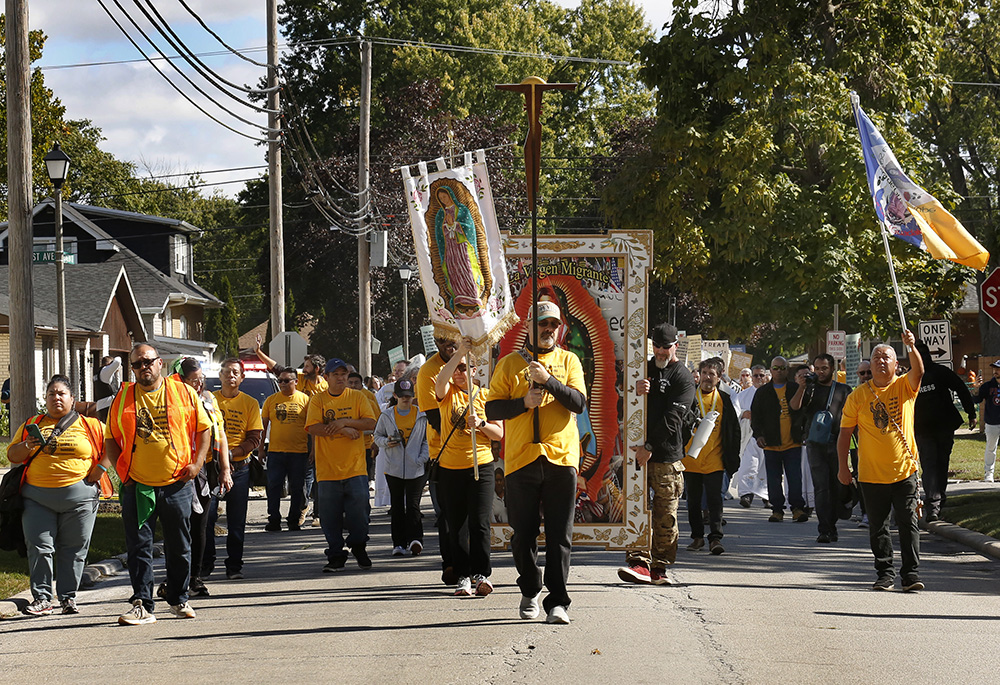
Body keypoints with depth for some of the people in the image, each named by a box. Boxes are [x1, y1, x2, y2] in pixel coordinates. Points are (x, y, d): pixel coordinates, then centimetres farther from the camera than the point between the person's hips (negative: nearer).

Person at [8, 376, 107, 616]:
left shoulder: (90, 425, 8)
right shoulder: (31, 425, 13)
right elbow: (12, 456, 12)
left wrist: (96, 474, -4)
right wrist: (27, 445, -8)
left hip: (78, 496, -1)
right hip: (37, 496, 1)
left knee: (74, 549, 1)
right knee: (39, 547, -7)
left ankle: (68, 598, 9)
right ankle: (41, 598, -3)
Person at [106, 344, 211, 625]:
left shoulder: (183, 393, 3)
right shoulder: (123, 398, 6)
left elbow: (204, 429, 7)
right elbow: (111, 440, 12)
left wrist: (197, 463, -4)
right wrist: (120, 469, 0)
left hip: (177, 485, 0)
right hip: (137, 486, 0)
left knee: (179, 547, 9)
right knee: (139, 547, -4)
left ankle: (179, 599, 25)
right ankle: (142, 605, -2)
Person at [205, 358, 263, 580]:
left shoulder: (250, 404, 7)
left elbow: (255, 437, 2)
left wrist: (233, 452, -13)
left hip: (239, 468, 0)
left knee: (237, 521, 2)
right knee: (206, 517, -4)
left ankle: (234, 566, 8)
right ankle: (205, 563, 7)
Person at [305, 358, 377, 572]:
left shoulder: (357, 397, 7)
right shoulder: (318, 400, 5)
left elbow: (370, 423, -2)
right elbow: (313, 428, -8)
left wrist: (345, 422, -14)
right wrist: (343, 430, -13)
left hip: (355, 468, 0)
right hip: (328, 469, 0)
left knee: (359, 512, -3)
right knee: (330, 516, 2)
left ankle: (359, 549, 18)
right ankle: (336, 556, 11)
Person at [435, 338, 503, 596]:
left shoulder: (485, 396, 7)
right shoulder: (447, 394, 6)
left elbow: (499, 433, 6)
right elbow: (441, 379, -18)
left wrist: (480, 424, -13)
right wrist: (459, 351, -26)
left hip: (480, 466, -1)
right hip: (450, 468, 1)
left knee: (479, 523, -10)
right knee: (456, 526, 2)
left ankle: (482, 573, -4)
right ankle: (463, 577, 7)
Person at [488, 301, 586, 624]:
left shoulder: (568, 361, 10)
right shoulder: (509, 364, 9)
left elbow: (579, 403, -3)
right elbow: (492, 409, 4)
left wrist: (548, 380, -15)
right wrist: (524, 403, -11)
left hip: (561, 457, 0)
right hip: (521, 458, 0)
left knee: (560, 536, -5)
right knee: (524, 534, 5)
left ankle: (557, 602, -4)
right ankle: (530, 593, 24)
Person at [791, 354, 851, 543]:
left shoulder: (843, 391, 12)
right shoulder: (810, 389, 11)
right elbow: (795, 406, -4)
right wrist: (802, 386, -16)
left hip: (836, 444, 1)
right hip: (815, 444, -1)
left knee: (836, 487, 5)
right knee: (820, 486, -9)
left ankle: (832, 526, 17)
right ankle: (824, 530, -13)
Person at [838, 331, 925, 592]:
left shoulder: (904, 386, 2)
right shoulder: (858, 395, 3)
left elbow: (919, 371, -19)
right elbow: (845, 432, 6)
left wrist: (911, 347, -37)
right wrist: (843, 466, 1)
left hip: (904, 471, -1)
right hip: (871, 473, 1)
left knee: (908, 524, -3)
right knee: (878, 527, 6)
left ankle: (911, 573, 0)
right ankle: (885, 573, 16)